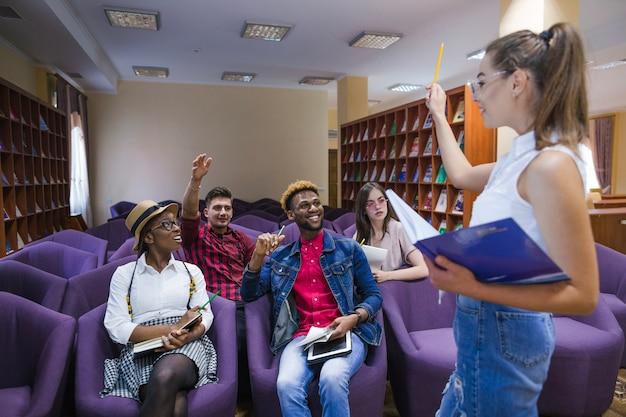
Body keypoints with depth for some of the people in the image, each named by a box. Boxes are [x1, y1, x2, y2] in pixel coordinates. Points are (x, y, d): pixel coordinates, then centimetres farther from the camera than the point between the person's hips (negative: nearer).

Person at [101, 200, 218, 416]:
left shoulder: (191, 271, 13)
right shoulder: (124, 273, 7)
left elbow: (205, 317, 5)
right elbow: (116, 328, -3)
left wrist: (184, 337, -19)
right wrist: (174, 327, -12)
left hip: (187, 344, 1)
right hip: (142, 351, -1)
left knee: (166, 378, -36)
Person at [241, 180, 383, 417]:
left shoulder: (349, 248, 10)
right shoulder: (280, 256, 15)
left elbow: (373, 295, 10)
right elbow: (249, 294, 10)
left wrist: (354, 317, -11)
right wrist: (259, 255, -5)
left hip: (346, 334, -1)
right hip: (301, 338, 1)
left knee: (332, 379, -33)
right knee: (287, 385, -30)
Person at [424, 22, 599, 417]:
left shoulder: (551, 165, -23)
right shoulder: (522, 156, 5)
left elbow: (583, 295, -22)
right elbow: (462, 175, 23)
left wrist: (474, 289, -33)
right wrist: (439, 115, 29)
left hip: (502, 333, -9)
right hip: (487, 325, 9)